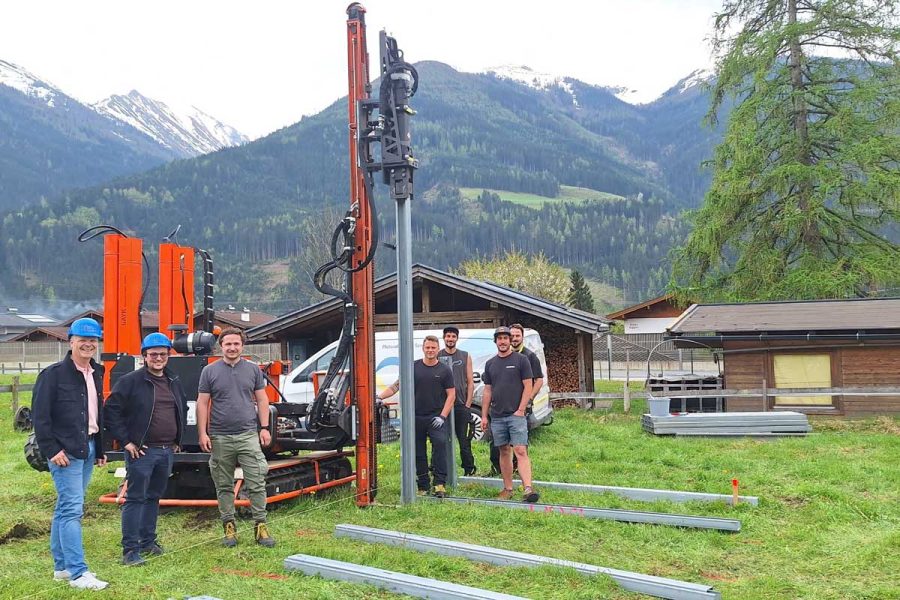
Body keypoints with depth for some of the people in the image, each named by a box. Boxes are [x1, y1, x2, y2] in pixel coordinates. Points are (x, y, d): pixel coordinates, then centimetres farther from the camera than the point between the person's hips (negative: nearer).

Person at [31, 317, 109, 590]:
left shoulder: (95, 374, 14)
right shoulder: (53, 374, -10)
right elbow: (40, 415, -13)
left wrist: (100, 449, 19)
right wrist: (51, 450, -17)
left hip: (88, 448, 8)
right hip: (65, 452, -8)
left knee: (66, 508, 14)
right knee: (72, 509, -10)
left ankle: (61, 567, 21)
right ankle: (78, 573, -8)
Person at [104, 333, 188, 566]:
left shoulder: (174, 383, 13)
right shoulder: (130, 381, -8)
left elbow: (183, 411, 26)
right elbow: (110, 411, -10)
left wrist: (177, 441, 18)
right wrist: (125, 441, -12)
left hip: (167, 451, 7)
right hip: (141, 451, -6)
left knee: (154, 497, 15)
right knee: (135, 499, -4)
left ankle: (148, 541, 26)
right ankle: (130, 549, 0)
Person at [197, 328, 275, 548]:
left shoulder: (253, 370, 8)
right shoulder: (210, 371, 4)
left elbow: (261, 400, 10)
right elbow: (202, 403, 3)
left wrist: (265, 428, 2)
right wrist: (202, 433, -4)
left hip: (248, 435, 0)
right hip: (220, 438, 0)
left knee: (256, 484, -4)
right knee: (224, 486, 8)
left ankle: (260, 525, 3)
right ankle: (229, 526, 18)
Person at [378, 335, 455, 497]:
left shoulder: (444, 370, 4)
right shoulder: (413, 367, 7)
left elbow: (451, 395, 2)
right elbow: (396, 386, 6)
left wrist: (442, 417, -8)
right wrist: (379, 397, -8)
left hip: (437, 418, -2)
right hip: (416, 417, 2)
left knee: (440, 444, -20)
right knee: (419, 453, 6)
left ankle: (440, 484, -18)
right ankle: (423, 487, 16)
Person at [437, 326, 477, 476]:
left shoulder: (465, 356, 9)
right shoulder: (437, 356, 6)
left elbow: (470, 383, 8)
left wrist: (468, 404, -1)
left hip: (461, 405, 0)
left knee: (464, 439, 2)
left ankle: (469, 470, 10)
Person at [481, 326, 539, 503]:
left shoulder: (520, 360, 0)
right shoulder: (490, 364, 12)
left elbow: (528, 387, -3)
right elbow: (487, 391, 14)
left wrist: (520, 410, -11)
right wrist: (484, 416, 9)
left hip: (516, 414, -4)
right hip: (496, 416, 4)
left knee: (521, 451, -12)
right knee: (504, 452, 9)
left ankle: (528, 488, -18)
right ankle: (508, 489, 16)